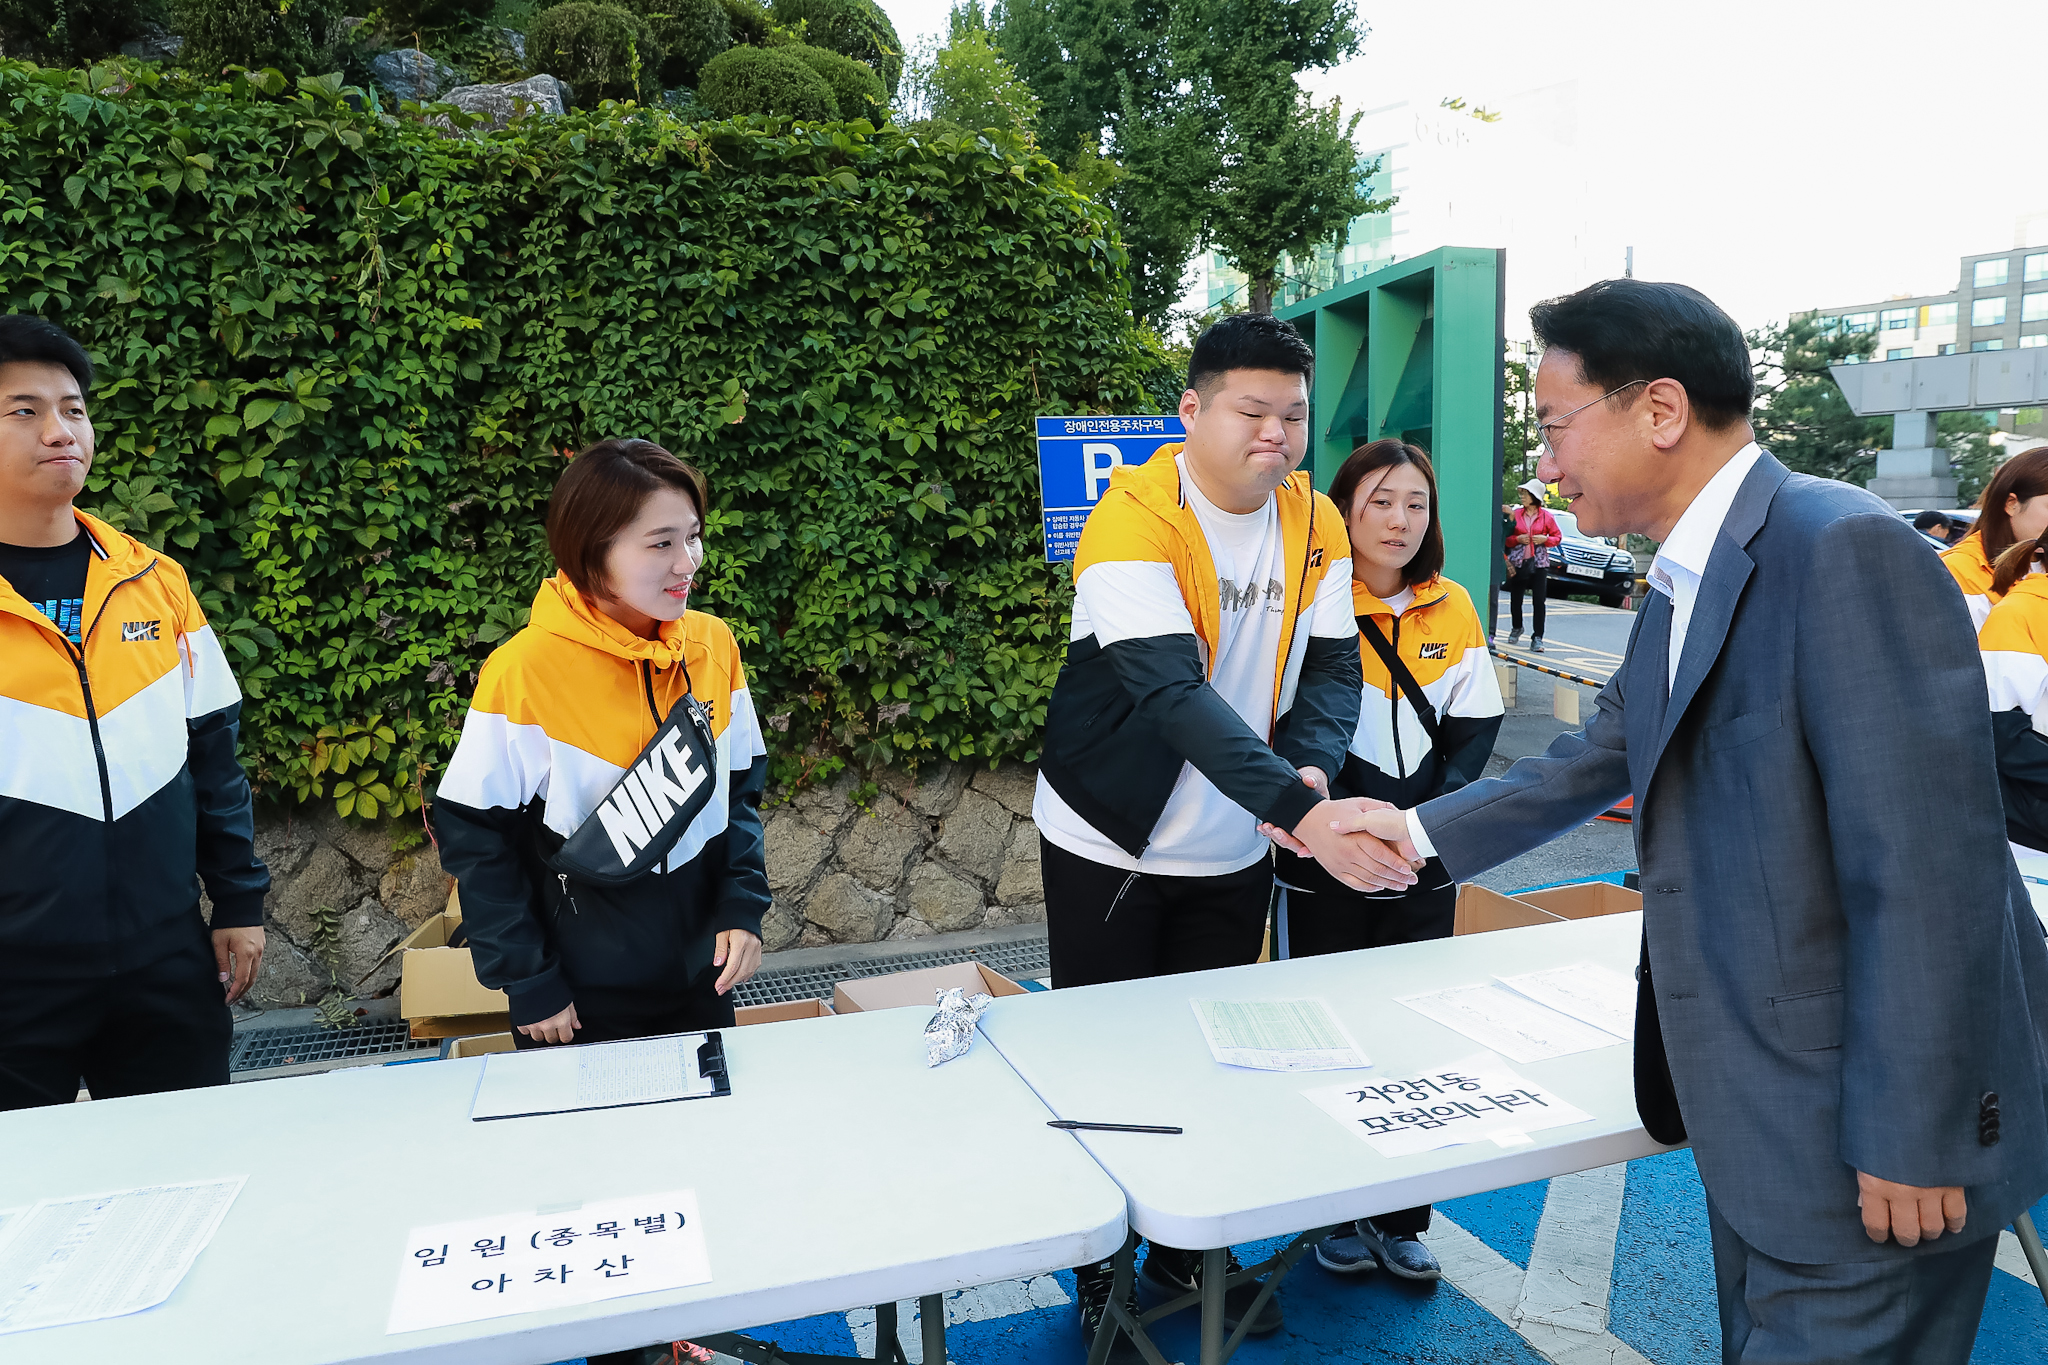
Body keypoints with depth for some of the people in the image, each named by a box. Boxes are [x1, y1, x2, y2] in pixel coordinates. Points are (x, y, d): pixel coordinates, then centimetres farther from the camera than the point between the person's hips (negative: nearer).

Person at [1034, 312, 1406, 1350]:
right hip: (1112, 844, -5)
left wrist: (1311, 767, -24)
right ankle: (1099, 1270, 33)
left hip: (1237, 853, 6)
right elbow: (1175, 691, -35)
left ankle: (1187, 1249, 40)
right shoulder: (1134, 521, -24)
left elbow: (1332, 664, -2)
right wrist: (1303, 812, -46)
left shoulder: (1315, 523, -3)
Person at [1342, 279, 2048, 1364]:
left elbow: (1927, 861, -25)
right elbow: (1594, 762, 19)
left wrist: (1909, 1140, -22)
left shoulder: (1844, 550, -22)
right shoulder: (1682, 589, 9)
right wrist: (1420, 831, 15)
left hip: (1874, 1144, -9)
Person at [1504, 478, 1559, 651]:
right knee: (1515, 598, 10)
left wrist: (1545, 539, -9)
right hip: (1518, 562, 2)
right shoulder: (1516, 514, 4)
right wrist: (1517, 539, -11)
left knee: (1539, 600, -7)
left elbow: (1558, 537, 9)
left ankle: (1537, 638, -3)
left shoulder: (1546, 516, 2)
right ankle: (1517, 628, 36)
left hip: (1539, 562, -2)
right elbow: (1506, 538, 7)